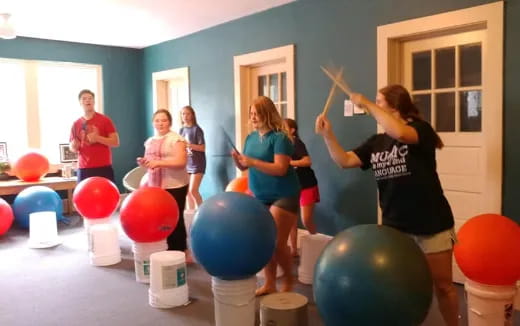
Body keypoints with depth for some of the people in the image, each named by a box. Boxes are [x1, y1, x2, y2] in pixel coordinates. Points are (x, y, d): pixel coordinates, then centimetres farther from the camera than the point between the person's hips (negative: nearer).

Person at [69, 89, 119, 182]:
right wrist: (74, 146, -5)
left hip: (103, 168, -2)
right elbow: (72, 148, 19)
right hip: (84, 169, 3)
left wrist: (97, 138, -14)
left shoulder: (105, 120, 2)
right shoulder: (76, 124, 11)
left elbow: (116, 142, -2)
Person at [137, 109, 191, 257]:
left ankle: (180, 252, 12)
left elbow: (181, 161, -18)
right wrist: (144, 162, 2)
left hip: (174, 187, -7)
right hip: (155, 186, 7)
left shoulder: (176, 139, -9)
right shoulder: (150, 141, 14)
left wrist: (158, 162, -23)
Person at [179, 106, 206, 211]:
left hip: (197, 164, -6)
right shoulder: (181, 130, 8)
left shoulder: (196, 129, -9)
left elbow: (202, 147, -13)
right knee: (187, 191, 8)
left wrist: (191, 145, -26)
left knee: (193, 190, -11)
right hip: (186, 163, 6)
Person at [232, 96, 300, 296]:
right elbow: (244, 167, 10)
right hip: (261, 197, 7)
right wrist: (237, 159, -11)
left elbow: (280, 169, -24)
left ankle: (288, 279, 21)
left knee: (277, 242, -4)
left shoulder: (279, 138, -15)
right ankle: (270, 283, 24)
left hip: (283, 196, -7)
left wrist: (252, 162, -30)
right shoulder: (251, 138, 7)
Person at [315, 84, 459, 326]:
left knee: (442, 285, 10)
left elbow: (399, 133, -34)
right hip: (394, 225, 5)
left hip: (431, 224, -5)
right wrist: (327, 134, -14)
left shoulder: (420, 129, -11)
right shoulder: (376, 142, 5)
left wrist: (367, 104, -25)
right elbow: (344, 161, -1)